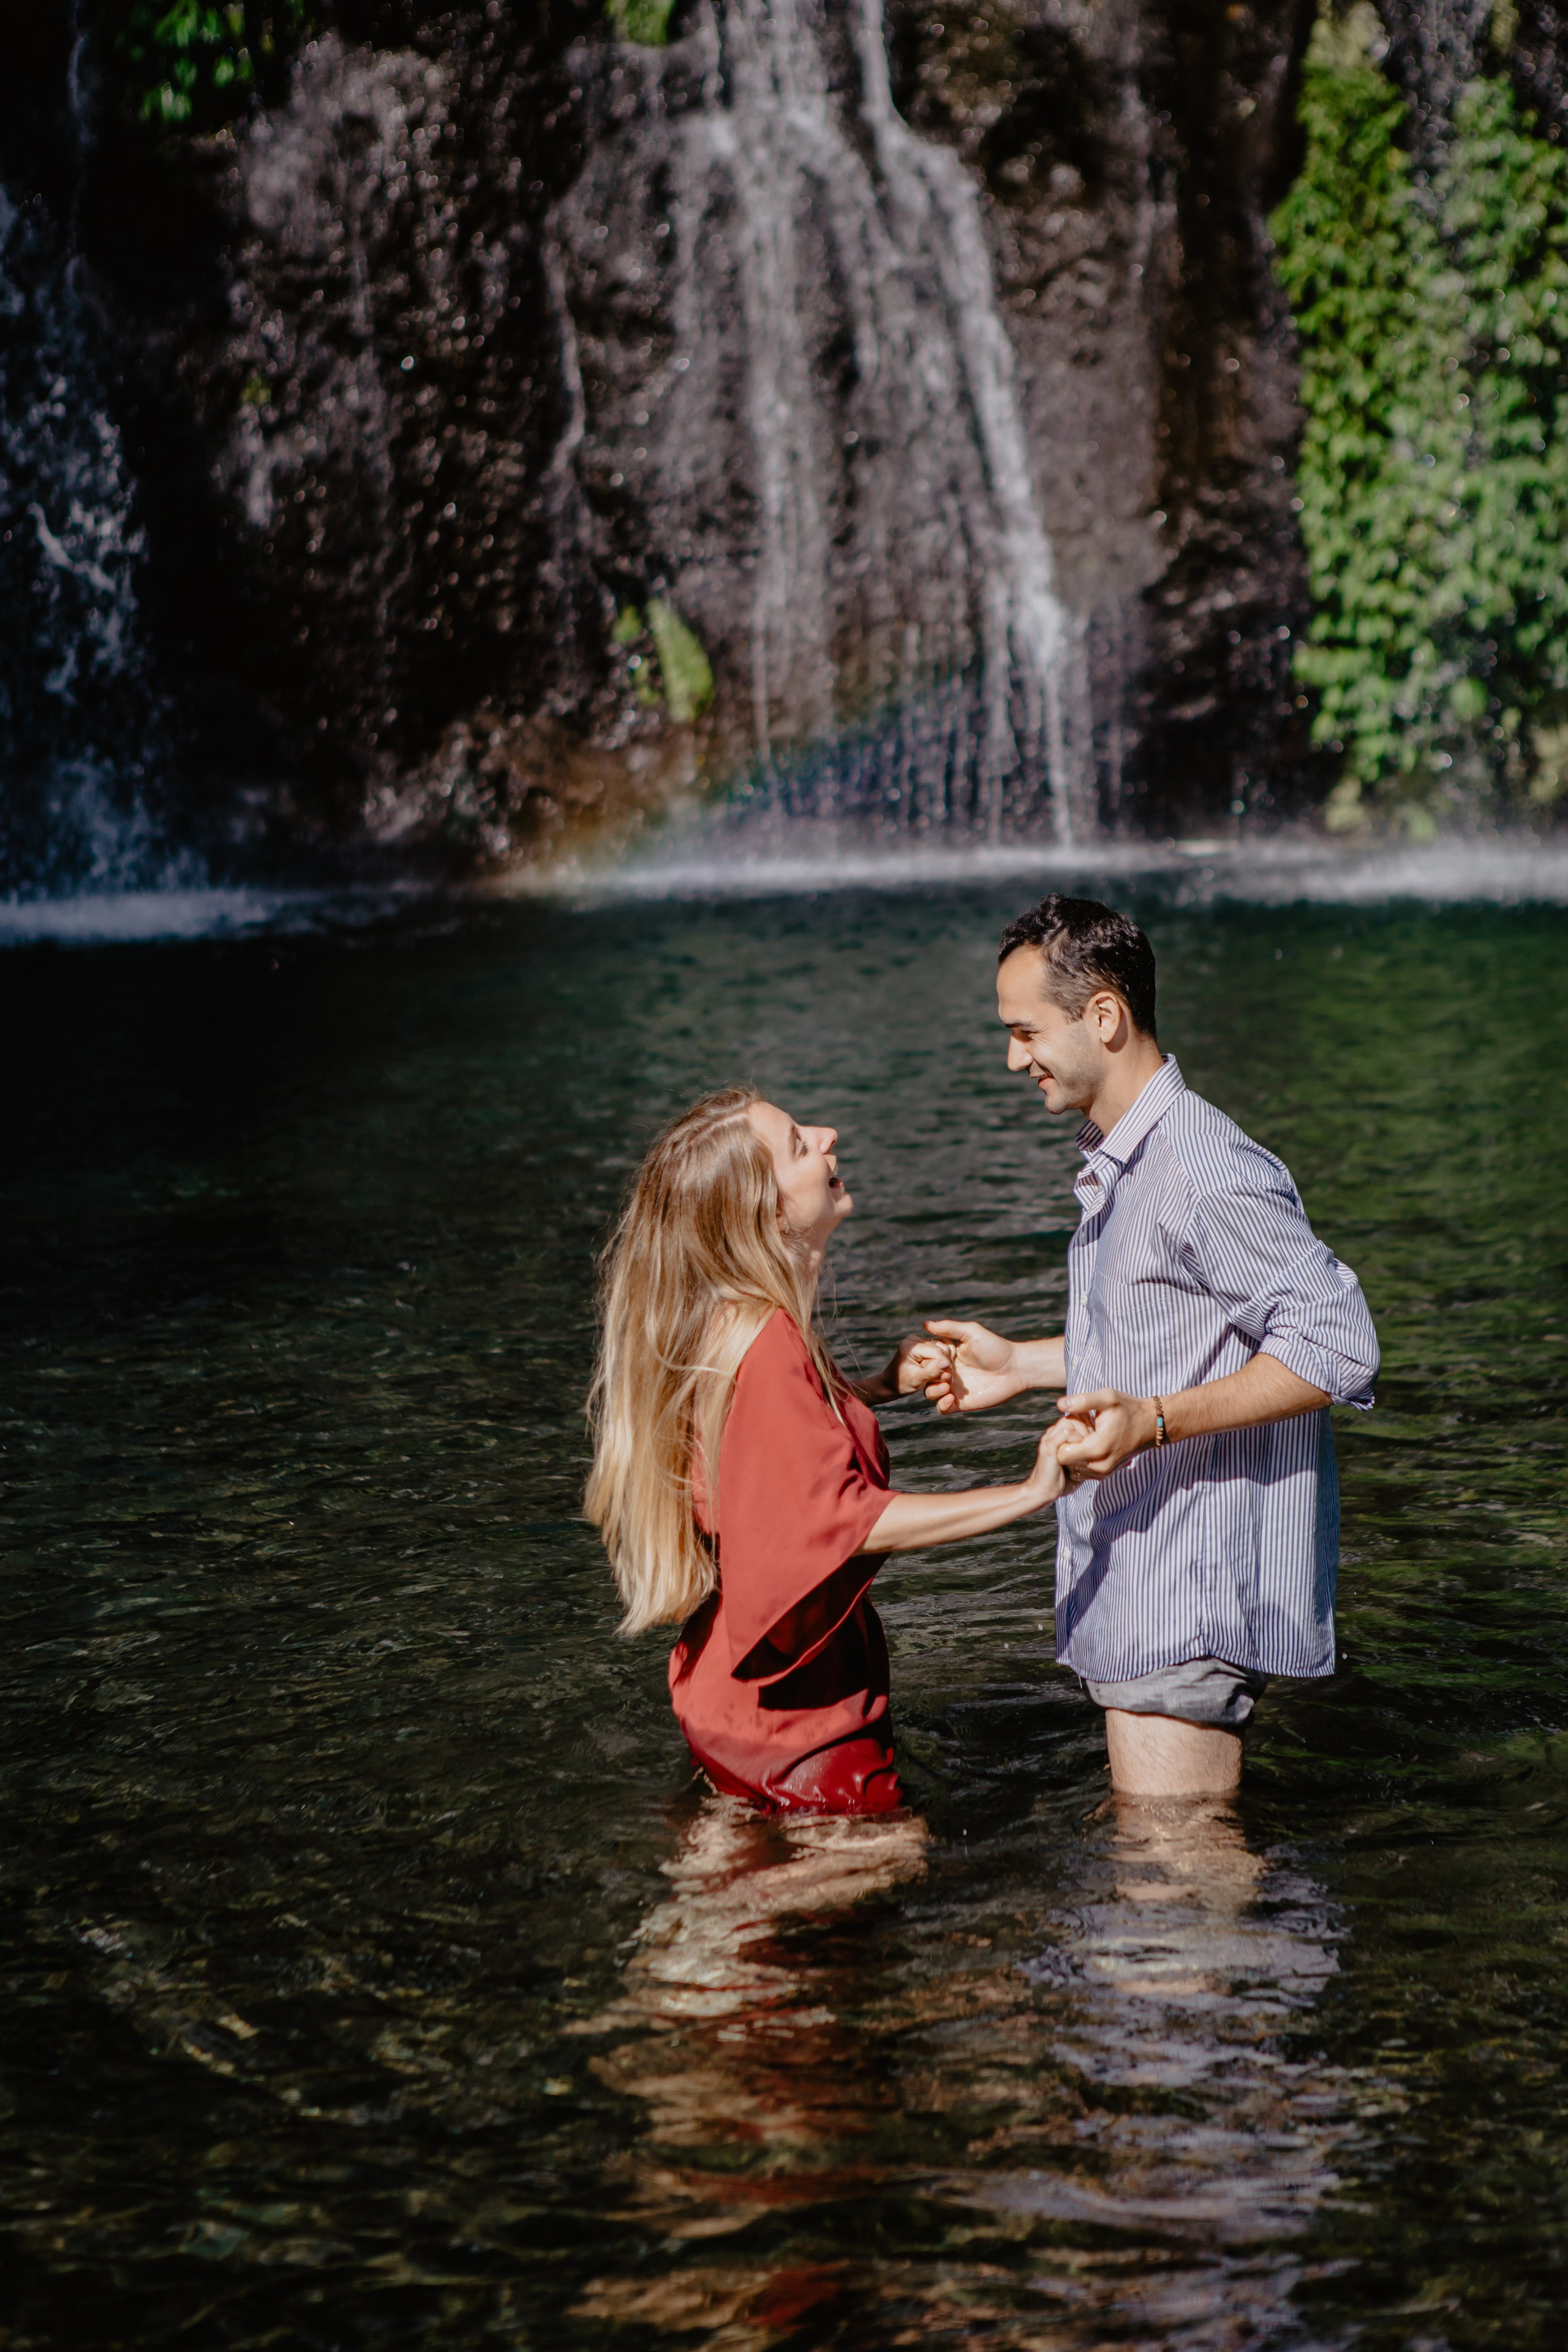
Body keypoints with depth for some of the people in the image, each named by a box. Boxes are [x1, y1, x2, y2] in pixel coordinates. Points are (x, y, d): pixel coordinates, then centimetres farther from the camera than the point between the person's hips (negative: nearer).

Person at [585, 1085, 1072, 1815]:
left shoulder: (730, 1321, 5)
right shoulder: (764, 1341, -25)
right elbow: (846, 1520, -30)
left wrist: (883, 1387, 12)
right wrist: (1031, 1493, -30)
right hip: (793, 1714, -10)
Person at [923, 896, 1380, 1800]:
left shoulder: (1206, 1175, -20)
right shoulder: (1121, 1162, 14)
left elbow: (1335, 1344, -23)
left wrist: (1155, 1420, -29)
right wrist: (1021, 1365, 22)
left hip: (1193, 1600, -10)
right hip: (1137, 1584, 10)